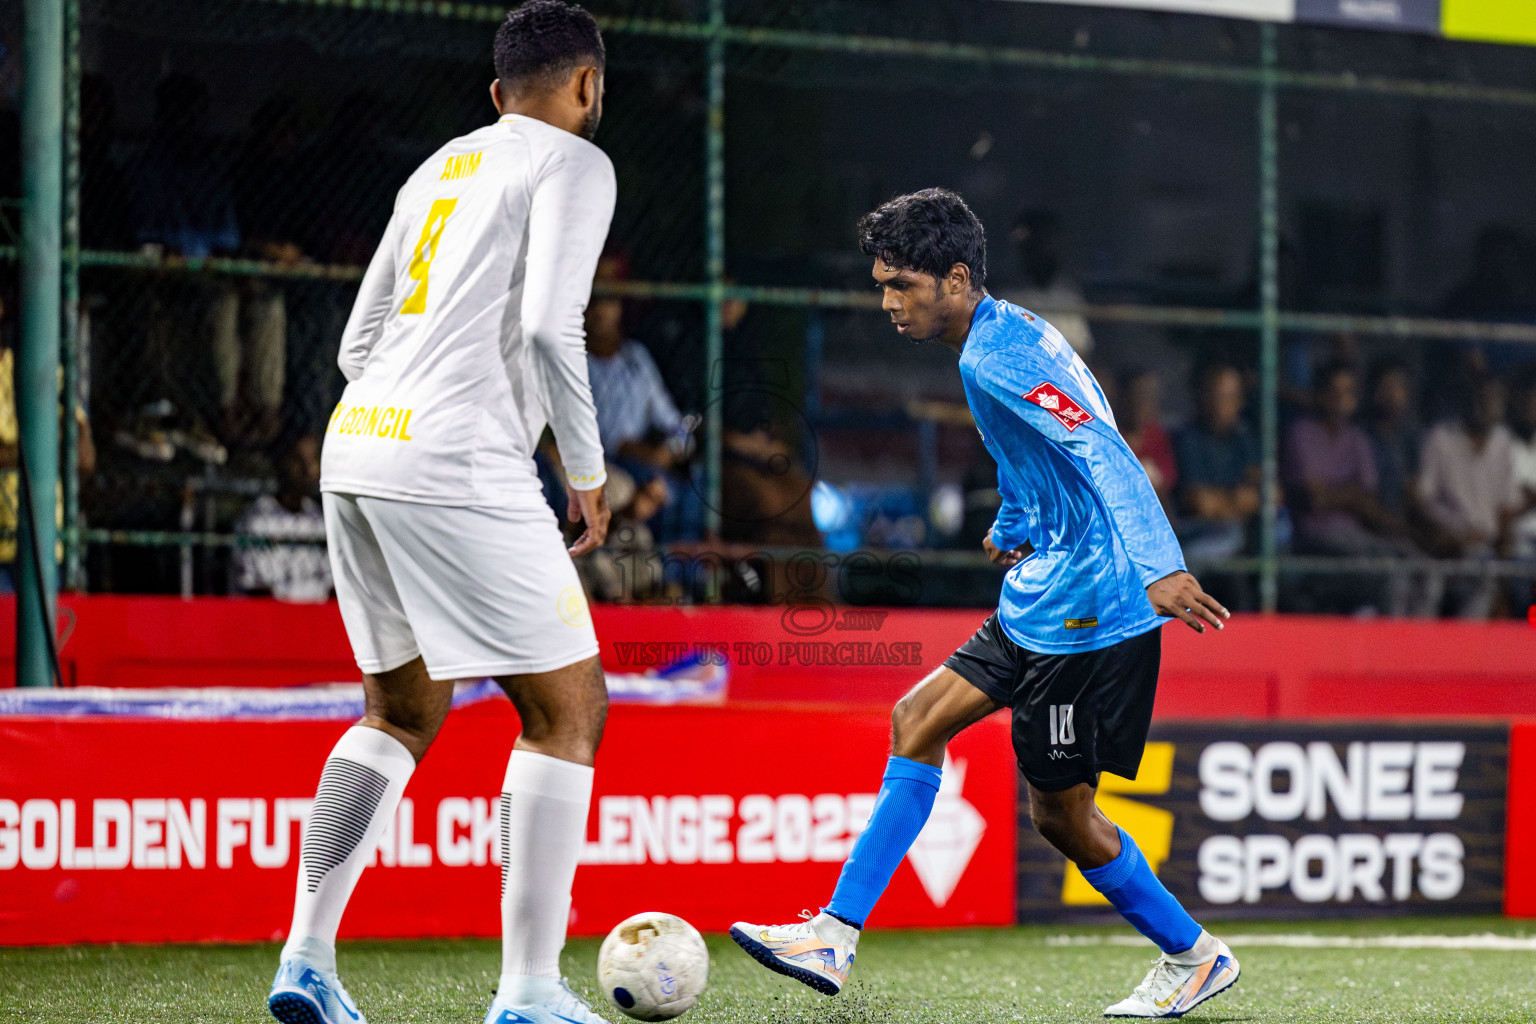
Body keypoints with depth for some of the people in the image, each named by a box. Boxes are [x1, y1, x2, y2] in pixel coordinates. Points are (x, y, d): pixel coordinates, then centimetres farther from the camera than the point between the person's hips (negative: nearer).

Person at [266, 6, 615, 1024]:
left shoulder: (441, 167, 24)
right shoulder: (574, 163, 1)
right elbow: (549, 328, -13)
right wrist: (589, 472, -3)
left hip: (354, 447, 8)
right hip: (456, 466, -8)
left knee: (404, 713, 20)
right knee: (568, 711, 1)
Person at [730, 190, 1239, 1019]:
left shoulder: (994, 360, -18)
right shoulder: (1013, 334, 12)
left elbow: (1105, 454, -29)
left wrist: (1158, 568, -39)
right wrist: (1014, 524, 38)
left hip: (1087, 613, -10)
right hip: (1038, 606, 10)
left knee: (1061, 812, -1)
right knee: (918, 722, 8)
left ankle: (1193, 958, 15)